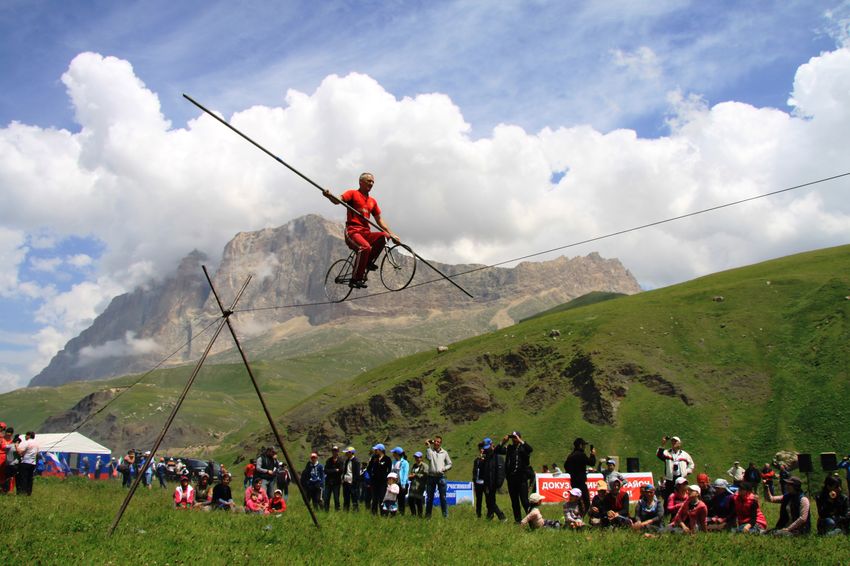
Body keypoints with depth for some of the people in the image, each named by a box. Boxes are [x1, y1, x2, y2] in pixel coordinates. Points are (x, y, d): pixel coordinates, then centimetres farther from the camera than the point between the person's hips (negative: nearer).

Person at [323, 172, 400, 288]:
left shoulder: (373, 201, 23)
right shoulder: (353, 193, 6)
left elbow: (379, 220, 25)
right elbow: (338, 200, -12)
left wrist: (391, 234, 16)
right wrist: (329, 196, -36)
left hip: (366, 232, 5)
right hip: (352, 231, -5)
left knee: (383, 236, -25)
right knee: (365, 247, -34)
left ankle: (368, 262, -10)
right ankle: (355, 279, -27)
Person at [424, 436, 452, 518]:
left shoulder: (444, 453, 8)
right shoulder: (430, 450, 5)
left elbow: (449, 464, 13)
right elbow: (429, 458, -17)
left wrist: (444, 468, -6)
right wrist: (428, 446, -10)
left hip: (441, 477, 0)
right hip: (431, 477, 0)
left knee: (443, 497, 0)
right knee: (430, 497, 6)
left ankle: (445, 515, 4)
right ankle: (428, 515, 13)